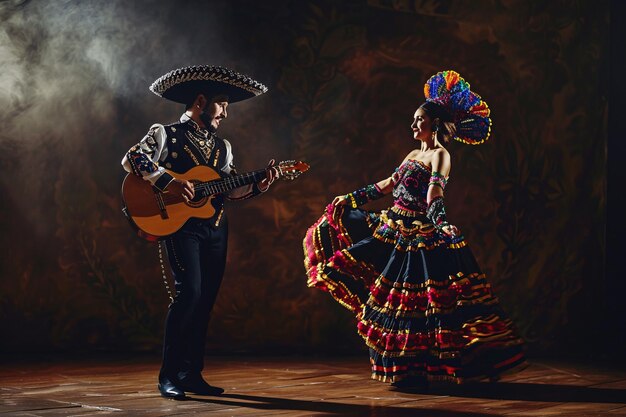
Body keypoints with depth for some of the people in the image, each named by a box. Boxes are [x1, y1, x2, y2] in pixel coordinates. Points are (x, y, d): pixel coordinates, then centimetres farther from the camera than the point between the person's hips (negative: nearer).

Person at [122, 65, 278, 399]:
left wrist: (258, 186, -2)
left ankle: (192, 375, 13)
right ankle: (168, 376, -10)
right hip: (180, 223, -7)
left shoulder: (222, 147, 19)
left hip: (216, 229, 7)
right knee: (189, 292, -18)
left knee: (205, 300, 5)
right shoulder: (166, 134, 0)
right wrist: (168, 182, -23)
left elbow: (230, 191, 15)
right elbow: (131, 159, -12)